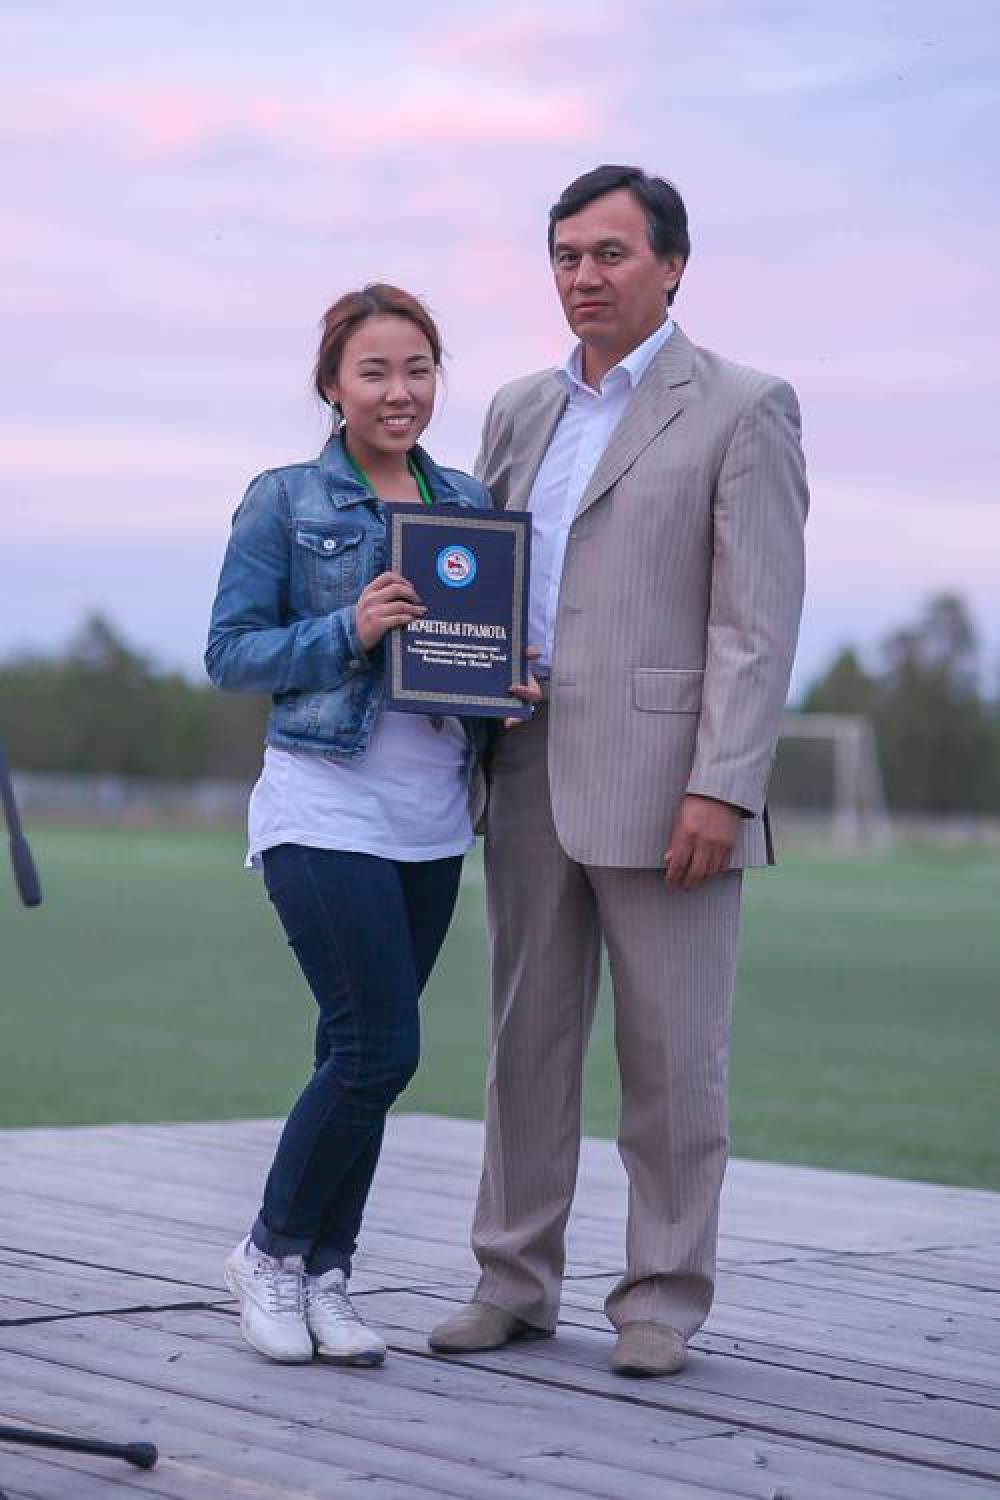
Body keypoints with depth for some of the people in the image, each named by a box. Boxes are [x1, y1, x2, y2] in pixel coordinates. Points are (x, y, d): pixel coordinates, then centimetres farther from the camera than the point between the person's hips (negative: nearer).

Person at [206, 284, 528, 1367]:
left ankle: (324, 1277, 18)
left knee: (363, 1053, 8)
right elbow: (229, 653, -3)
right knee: (379, 1046, -11)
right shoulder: (284, 502, -1)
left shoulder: (471, 504, 12)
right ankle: (271, 1251, 8)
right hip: (325, 812, -5)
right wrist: (348, 633, -17)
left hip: (432, 820, 5)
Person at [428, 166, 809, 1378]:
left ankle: (663, 1300, 10)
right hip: (533, 776, 6)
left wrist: (722, 789, -18)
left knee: (672, 1052, 1)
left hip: (662, 779, -6)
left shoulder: (741, 410, -3)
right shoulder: (520, 411, 15)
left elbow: (760, 622, -10)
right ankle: (513, 1281, 18)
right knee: (527, 1035, 9)